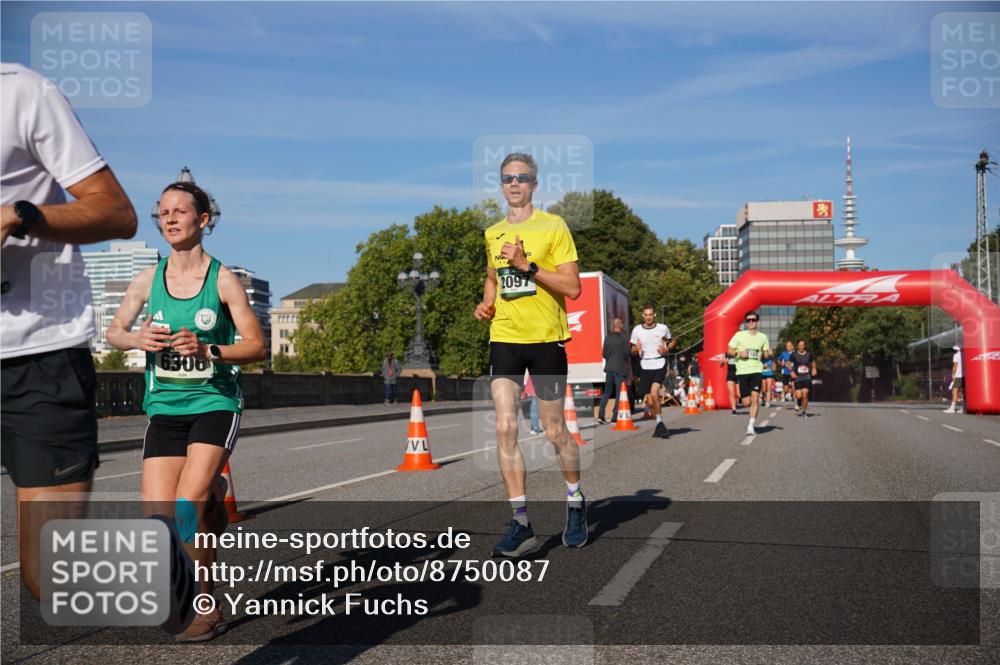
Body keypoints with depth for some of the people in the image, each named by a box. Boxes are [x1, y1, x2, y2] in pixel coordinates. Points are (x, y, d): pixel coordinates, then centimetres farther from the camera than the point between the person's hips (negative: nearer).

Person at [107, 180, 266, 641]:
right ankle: (213, 500, 28)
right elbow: (114, 332, 16)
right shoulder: (148, 279, 5)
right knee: (158, 521, -5)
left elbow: (257, 346, -4)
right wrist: (138, 339, -8)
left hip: (215, 403, -3)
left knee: (186, 505, -19)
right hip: (165, 408, 4)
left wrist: (207, 350, -20)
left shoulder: (223, 280, -4)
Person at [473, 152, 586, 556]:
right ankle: (521, 524, 0)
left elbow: (572, 287, -9)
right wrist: (486, 303, 9)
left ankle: (575, 503, 30)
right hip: (504, 338, 4)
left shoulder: (553, 227, -3)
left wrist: (528, 266, -18)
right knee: (505, 428, -7)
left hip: (546, 339, -4)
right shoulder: (492, 234, 13)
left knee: (554, 431, 4)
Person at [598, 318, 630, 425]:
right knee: (619, 393, 4)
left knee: (607, 392, 12)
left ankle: (601, 415, 2)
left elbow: (604, 354, 4)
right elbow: (626, 354, -10)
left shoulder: (608, 338, 1)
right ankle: (615, 416, 1)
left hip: (609, 368, 4)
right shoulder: (623, 338, -11)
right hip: (620, 369, -4)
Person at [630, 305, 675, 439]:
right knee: (650, 401, 2)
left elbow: (672, 341, 17)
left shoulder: (663, 328, 2)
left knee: (654, 393, -23)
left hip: (660, 365, -2)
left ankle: (659, 422, -6)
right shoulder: (637, 330, 5)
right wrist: (636, 349, -12)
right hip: (645, 367, 2)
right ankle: (660, 425, 21)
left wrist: (667, 348, -4)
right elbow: (633, 351, 12)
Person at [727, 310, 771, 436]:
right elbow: (729, 351, 6)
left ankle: (751, 426, -11)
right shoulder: (739, 335, 2)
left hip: (756, 370, 1)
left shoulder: (763, 337, 9)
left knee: (755, 397, -16)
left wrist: (769, 354, -6)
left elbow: (766, 355, 16)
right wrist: (739, 353, -13)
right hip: (742, 371, -1)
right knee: (746, 402, -1)